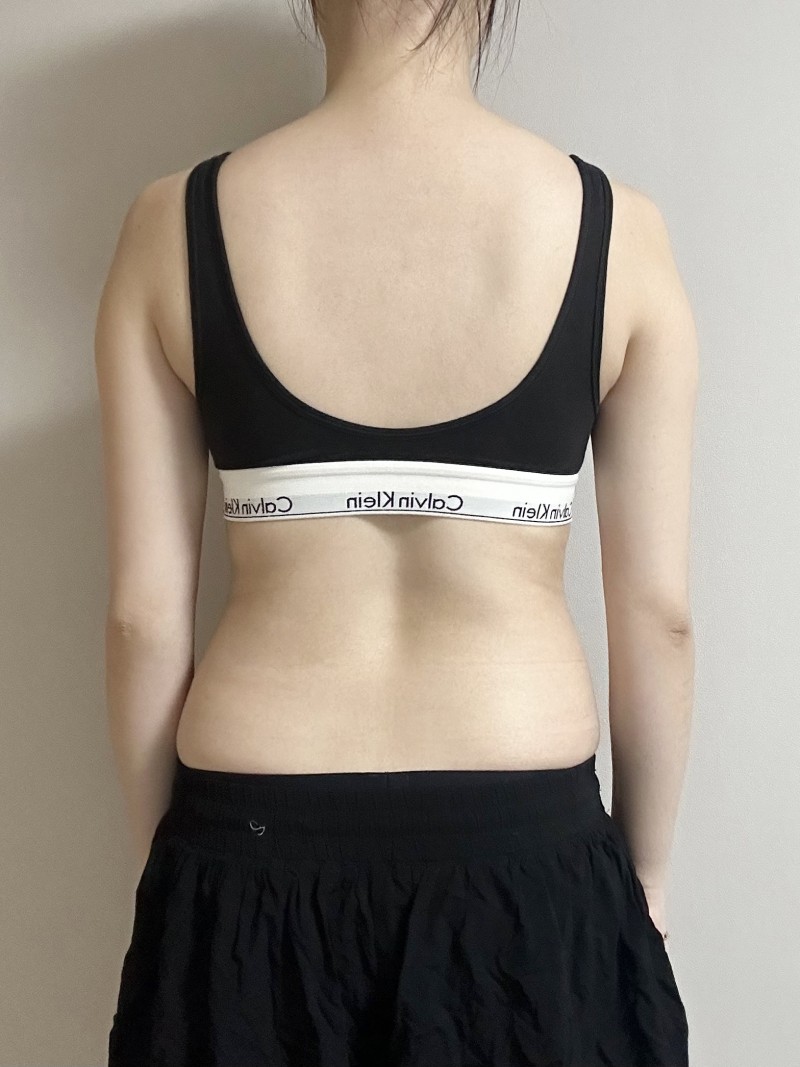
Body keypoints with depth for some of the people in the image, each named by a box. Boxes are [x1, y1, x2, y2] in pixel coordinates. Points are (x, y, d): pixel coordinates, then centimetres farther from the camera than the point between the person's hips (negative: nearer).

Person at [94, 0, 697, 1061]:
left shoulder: (176, 224, -8)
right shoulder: (617, 228, -8)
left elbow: (146, 614, -6)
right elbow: (659, 611, -5)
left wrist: (162, 858, 9)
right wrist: (643, 872, 9)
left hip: (251, 855, 1)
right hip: (526, 851, 0)